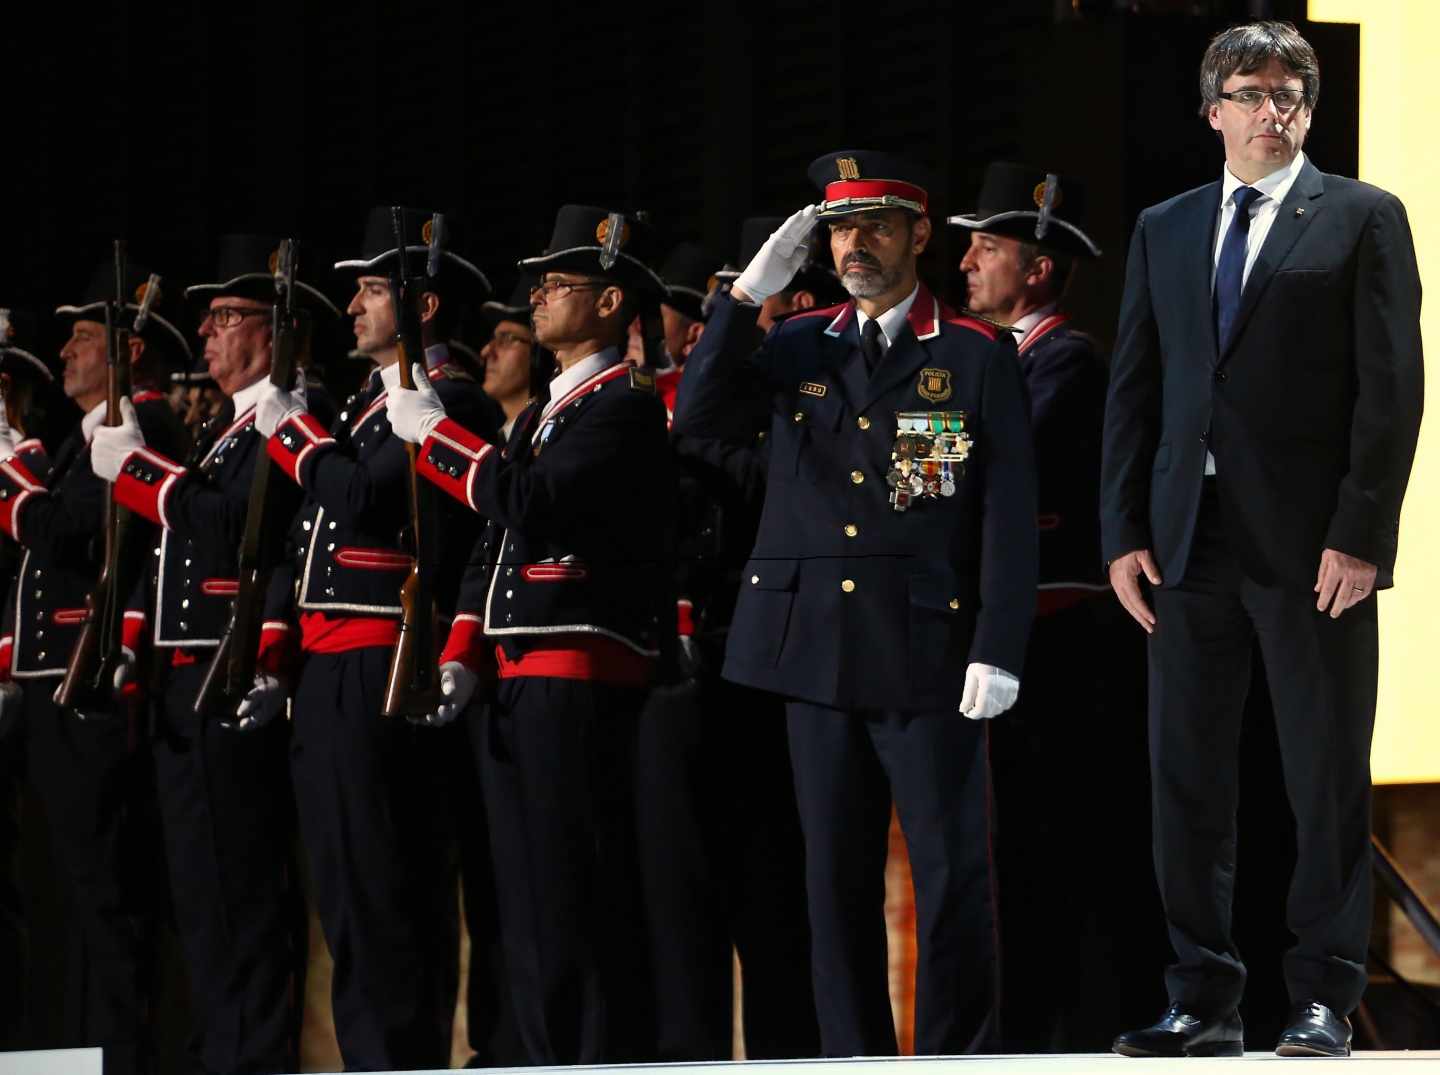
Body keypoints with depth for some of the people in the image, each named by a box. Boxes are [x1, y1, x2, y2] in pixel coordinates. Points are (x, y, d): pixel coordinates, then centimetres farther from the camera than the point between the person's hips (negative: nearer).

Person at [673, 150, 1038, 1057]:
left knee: (954, 872, -3)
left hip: (929, 654, -4)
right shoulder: (796, 348, 12)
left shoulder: (978, 356, 1)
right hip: (818, 646, 4)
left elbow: (1010, 514, -3)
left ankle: (957, 1060, 3)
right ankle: (854, 1060, 13)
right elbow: (698, 420, -2)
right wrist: (749, 295, -8)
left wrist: (998, 649, -11)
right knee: (837, 876, 7)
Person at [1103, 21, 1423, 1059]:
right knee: (1187, 776, 4)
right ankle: (1205, 1001, 10)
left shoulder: (1363, 219, 3)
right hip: (1190, 536, 4)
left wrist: (1359, 535, -12)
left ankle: (1324, 1000, 5)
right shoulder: (1164, 230, 15)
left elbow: (1392, 386, -4)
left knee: (1328, 779, -1)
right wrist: (1124, 531, 4)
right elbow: (1135, 387, 14)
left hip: (1312, 543, -4)